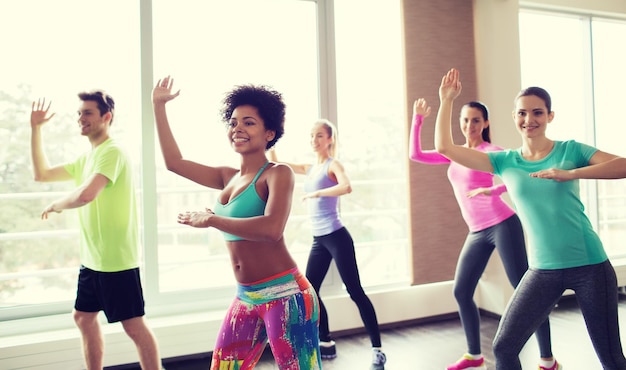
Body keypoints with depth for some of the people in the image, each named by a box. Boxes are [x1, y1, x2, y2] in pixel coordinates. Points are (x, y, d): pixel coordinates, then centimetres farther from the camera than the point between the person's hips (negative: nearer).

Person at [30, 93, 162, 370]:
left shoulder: (112, 152, -16)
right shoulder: (86, 158, 15)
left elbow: (86, 195, -29)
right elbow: (41, 174, 19)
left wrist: (55, 205, -9)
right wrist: (35, 128, 15)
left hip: (116, 259, -10)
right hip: (92, 259, 10)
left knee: (133, 325, -2)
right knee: (83, 317, 20)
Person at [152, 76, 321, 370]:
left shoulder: (278, 173, -10)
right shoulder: (228, 177, 10)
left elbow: (272, 229, -27)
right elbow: (174, 162, 15)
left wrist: (210, 219, -18)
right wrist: (158, 105, 16)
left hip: (285, 296, -7)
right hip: (246, 298, 7)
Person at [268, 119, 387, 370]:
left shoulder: (333, 165, -6)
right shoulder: (310, 168, 14)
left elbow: (347, 187, -28)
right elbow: (275, 163, 20)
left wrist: (317, 192, -22)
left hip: (337, 237, -8)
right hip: (319, 240, 8)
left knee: (355, 292, -5)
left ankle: (377, 350, 3)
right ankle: (326, 344, 24)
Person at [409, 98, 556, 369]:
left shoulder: (491, 151, -6)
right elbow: (415, 155, 11)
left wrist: (493, 190, -32)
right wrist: (417, 119, 6)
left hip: (502, 225, -7)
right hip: (477, 232, 7)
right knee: (461, 291, 7)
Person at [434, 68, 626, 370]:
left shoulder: (570, 150, -2)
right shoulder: (505, 161, 3)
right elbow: (444, 147, -1)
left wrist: (569, 174, -25)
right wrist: (446, 100, -2)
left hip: (590, 265, -2)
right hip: (543, 270, 2)